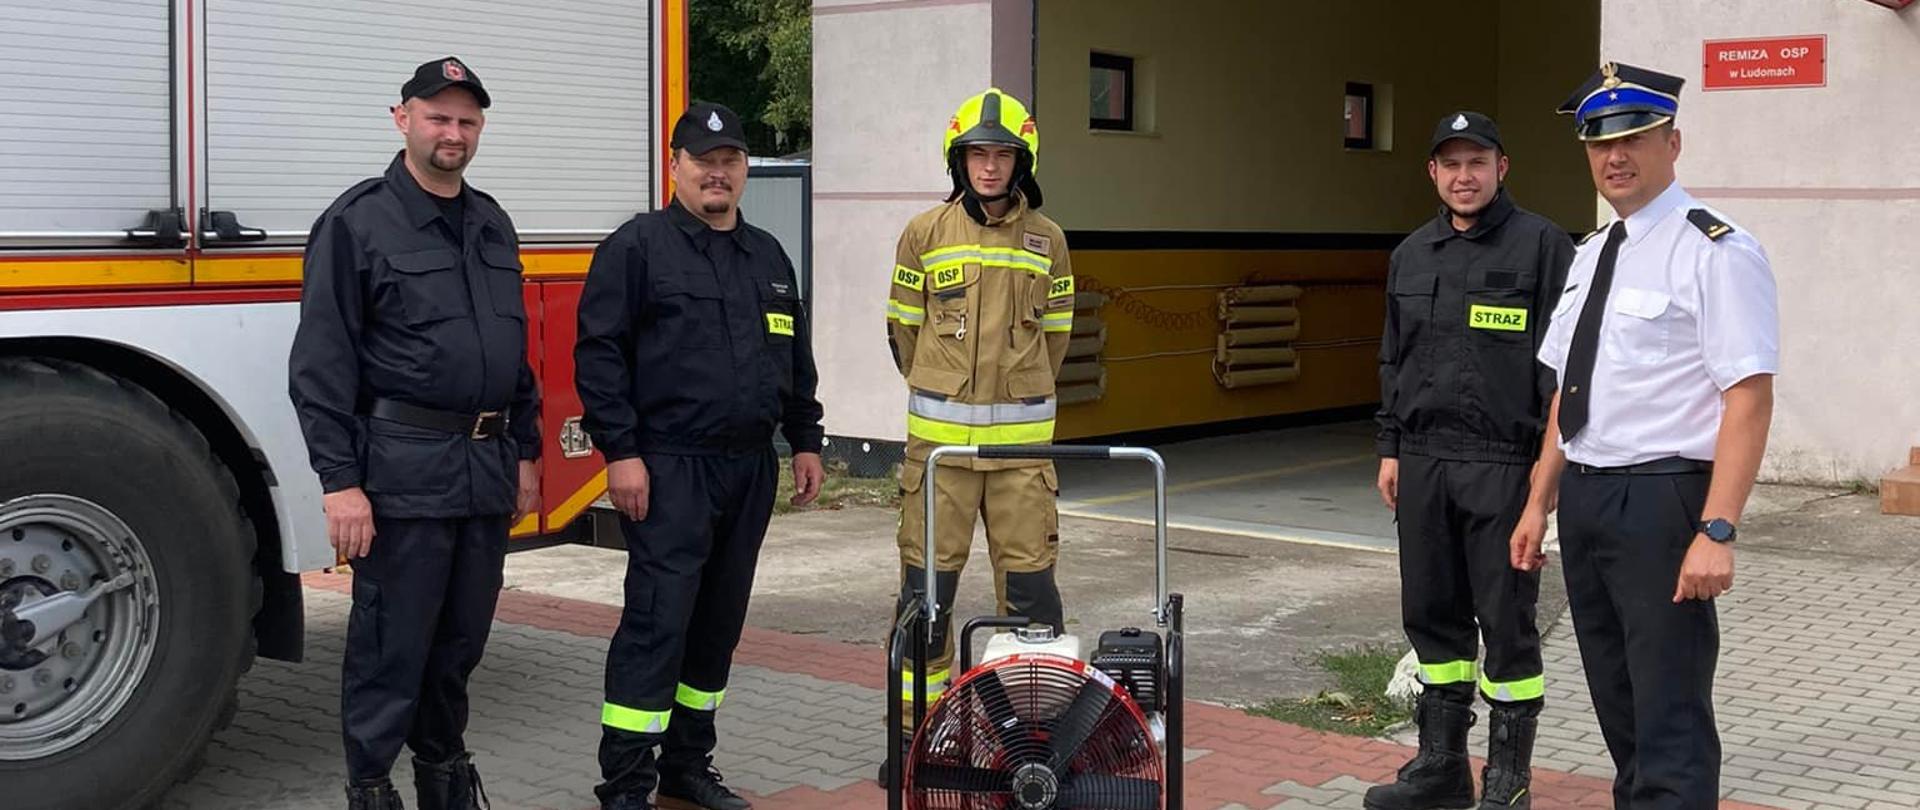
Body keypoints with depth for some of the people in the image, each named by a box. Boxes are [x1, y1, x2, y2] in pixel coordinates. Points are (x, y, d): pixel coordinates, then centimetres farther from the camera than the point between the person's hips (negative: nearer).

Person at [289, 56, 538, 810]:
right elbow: (321, 363, -11)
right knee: (391, 646, 1)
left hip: (488, 466, 6)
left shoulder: (493, 225, 14)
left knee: (461, 639, 15)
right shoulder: (356, 222, -6)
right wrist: (341, 481, -16)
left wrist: (523, 451, 15)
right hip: (403, 471, -6)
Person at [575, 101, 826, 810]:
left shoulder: (768, 257, 17)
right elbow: (599, 353, -8)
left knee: (718, 623, 11)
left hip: (750, 470, 7)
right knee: (657, 621, -10)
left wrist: (805, 441, 17)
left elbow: (796, 359, 23)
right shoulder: (638, 247, -3)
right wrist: (620, 452, -14)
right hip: (670, 470, -6)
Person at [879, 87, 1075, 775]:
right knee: (927, 580, 2)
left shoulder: (1046, 239, 7)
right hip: (939, 434, 0)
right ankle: (915, 728, 13)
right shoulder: (926, 233, 3)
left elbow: (1055, 334, 14)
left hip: (1021, 437, 1)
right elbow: (903, 327, 10)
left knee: (1029, 579, 2)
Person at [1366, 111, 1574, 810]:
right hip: (1423, 463, 6)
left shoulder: (1540, 246, -4)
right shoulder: (1412, 255, 14)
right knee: (1432, 615, 11)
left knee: (1506, 620, 1)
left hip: (1503, 464, -6)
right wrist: (1390, 448, 15)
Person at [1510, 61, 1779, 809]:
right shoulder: (1591, 255, 13)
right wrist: (1540, 503, 15)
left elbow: (1748, 399, -18)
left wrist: (1716, 532, -24)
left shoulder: (1716, 252, -11)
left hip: (1660, 500, -8)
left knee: (1671, 717, -3)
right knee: (1616, 705, 18)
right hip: (1584, 496, 8)